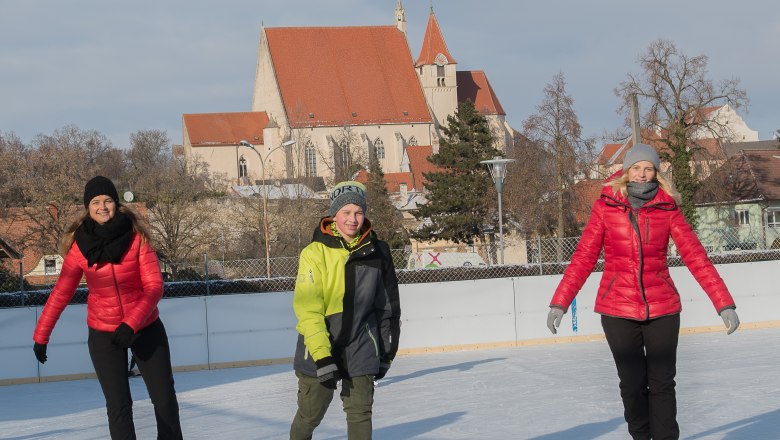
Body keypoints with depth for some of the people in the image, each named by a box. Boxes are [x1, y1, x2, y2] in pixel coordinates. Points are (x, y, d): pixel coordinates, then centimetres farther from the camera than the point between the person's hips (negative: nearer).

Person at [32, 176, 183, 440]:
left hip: (146, 329, 1)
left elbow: (154, 286, -15)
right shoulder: (80, 245, -10)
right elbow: (61, 293, -2)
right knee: (118, 405, -6)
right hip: (103, 334, 0)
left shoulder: (136, 237, -13)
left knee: (165, 400, 7)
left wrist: (131, 324, -27)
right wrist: (41, 336, 1)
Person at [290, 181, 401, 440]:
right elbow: (307, 310, -15)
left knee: (360, 411, -1)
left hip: (361, 346, 2)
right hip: (318, 348, -2)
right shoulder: (315, 253, -12)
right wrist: (322, 356, -21)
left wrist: (386, 351, 12)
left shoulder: (377, 253, 0)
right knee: (310, 414, 7)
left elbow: (388, 306, 10)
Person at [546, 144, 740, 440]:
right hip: (617, 311, 0)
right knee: (632, 384, 7)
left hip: (662, 309, 0)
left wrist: (724, 304, -11)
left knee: (662, 384, 3)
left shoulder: (668, 209, -3)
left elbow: (695, 257, -5)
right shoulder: (606, 206, -5)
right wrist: (559, 303, -10)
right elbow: (583, 257, -4)